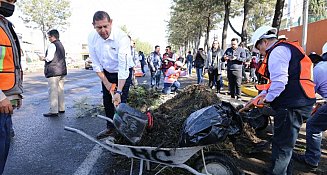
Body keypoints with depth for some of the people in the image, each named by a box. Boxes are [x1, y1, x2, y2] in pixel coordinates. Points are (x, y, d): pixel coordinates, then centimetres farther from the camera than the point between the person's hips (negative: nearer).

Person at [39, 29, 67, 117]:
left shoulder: (52, 45, -10)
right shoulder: (61, 45, 17)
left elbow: (49, 58, -18)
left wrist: (43, 58, 2)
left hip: (53, 71, -9)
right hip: (62, 70, 9)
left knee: (53, 91, -7)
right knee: (60, 90, 13)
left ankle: (53, 111, -7)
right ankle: (61, 108, 19)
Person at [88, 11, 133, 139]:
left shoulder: (122, 38, -32)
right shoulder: (92, 38, -16)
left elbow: (123, 67, -36)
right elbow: (96, 63, -8)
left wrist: (119, 92, -40)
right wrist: (106, 82, -12)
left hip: (123, 73, -5)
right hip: (106, 73, 5)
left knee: (120, 103, -9)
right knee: (107, 102, 11)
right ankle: (110, 128, 29)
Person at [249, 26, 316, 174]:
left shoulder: (277, 51, -13)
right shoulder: (286, 49, 21)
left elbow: (280, 81, -24)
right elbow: (275, 80, 23)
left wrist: (267, 99, -9)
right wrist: (261, 95, 18)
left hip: (292, 105, -11)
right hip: (296, 102, 11)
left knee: (282, 144, -1)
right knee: (284, 141, 21)